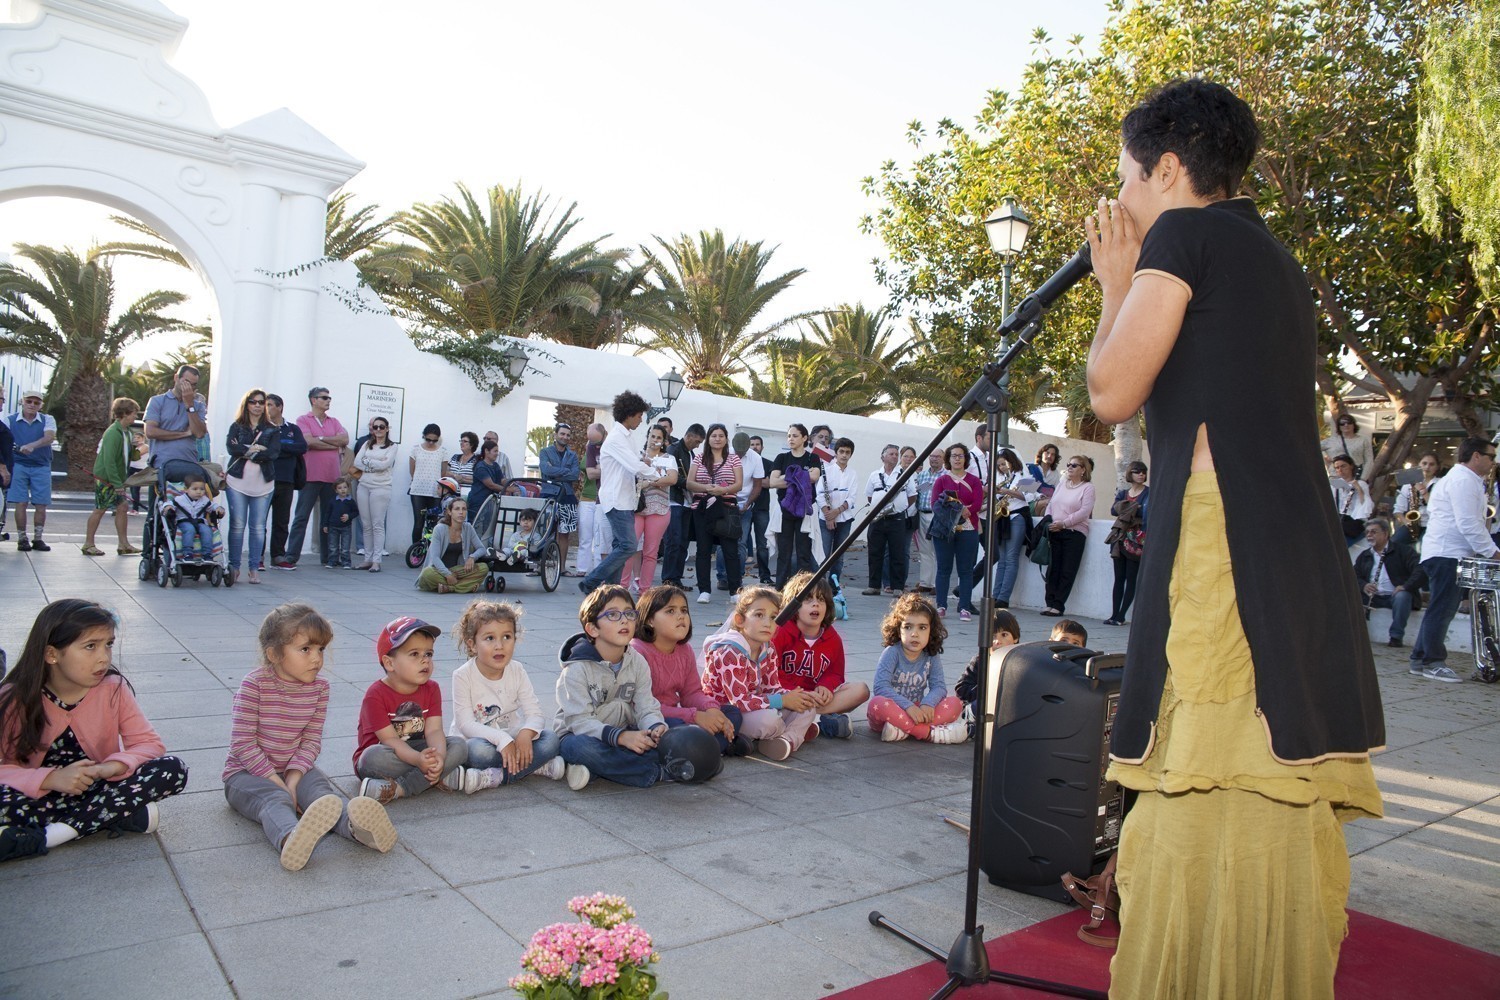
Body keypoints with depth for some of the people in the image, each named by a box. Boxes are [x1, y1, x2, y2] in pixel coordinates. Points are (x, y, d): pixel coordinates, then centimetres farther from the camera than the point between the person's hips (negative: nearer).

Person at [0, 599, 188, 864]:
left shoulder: (113, 688, -6)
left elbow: (149, 743, -7)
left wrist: (114, 766, -27)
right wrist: (50, 778, -30)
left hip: (99, 788, 2)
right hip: (41, 796, -2)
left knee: (173, 770, -23)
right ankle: (127, 815, -24)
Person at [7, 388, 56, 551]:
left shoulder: (47, 420, 2)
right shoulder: (10, 420, 4)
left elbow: (49, 437, -18)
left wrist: (32, 446, -34)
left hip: (41, 466, 0)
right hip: (19, 465, 0)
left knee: (41, 505, 0)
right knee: (21, 503, -3)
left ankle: (37, 539, 12)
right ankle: (22, 539, 6)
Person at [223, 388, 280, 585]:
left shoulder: (272, 430, 10)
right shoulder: (236, 427, 12)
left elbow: (273, 453, -7)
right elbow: (231, 447, -6)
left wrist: (245, 451, -7)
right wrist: (256, 449, -9)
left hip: (263, 484, 0)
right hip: (237, 482, 0)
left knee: (258, 527, -1)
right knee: (237, 525, -2)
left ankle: (254, 568, 3)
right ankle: (234, 567, 6)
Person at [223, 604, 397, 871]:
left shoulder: (319, 687, -1)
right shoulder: (254, 684, -15)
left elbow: (311, 741, -2)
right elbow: (242, 744, -15)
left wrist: (292, 780, -18)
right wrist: (277, 783, -19)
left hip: (295, 769, 4)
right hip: (247, 772, -4)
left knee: (322, 788, -26)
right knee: (274, 799, -34)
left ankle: (355, 825, -56)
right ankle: (290, 839, -67)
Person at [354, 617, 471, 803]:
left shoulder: (431, 689, -2)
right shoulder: (375, 695, -17)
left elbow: (434, 730, -13)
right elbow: (389, 739, -23)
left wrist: (439, 756, -36)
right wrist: (418, 759, -41)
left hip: (419, 750, 5)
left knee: (459, 745, -18)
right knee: (374, 756, -37)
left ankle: (400, 789, -27)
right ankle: (443, 777, -28)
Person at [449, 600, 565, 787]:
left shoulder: (517, 671, -2)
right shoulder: (463, 676, -14)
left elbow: (534, 712, -5)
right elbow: (466, 724, -20)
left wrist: (526, 733, -30)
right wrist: (502, 740, -33)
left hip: (511, 739, 4)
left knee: (550, 739, -19)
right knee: (479, 750, -38)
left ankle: (495, 777, -26)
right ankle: (540, 766, -21)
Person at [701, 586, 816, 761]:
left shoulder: (768, 650, 2)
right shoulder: (729, 653, -25)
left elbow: (773, 689, 3)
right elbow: (740, 701, -30)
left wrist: (793, 695, -20)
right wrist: (782, 701, -24)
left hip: (755, 708, 8)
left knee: (808, 703, 0)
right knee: (768, 719, -34)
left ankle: (789, 739, -21)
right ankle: (798, 729, -2)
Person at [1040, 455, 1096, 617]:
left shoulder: (1087, 487, -1)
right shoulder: (1061, 485, 17)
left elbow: (1085, 511, -12)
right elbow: (1051, 505, 17)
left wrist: (1064, 523, -18)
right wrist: (1048, 522, -1)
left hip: (1074, 533, -5)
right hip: (1054, 532, 5)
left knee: (1067, 571, -3)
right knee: (1052, 569, 3)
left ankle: (1058, 605, 0)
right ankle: (1050, 603, 7)